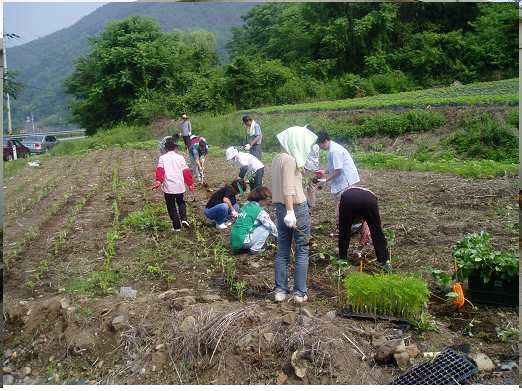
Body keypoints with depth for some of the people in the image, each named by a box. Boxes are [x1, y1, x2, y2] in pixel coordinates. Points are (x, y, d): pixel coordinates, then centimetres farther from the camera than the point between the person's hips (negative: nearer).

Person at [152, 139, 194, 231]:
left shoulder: (162, 158, 4)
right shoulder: (180, 157, 6)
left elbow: (159, 170, -9)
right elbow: (186, 171, 3)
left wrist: (158, 181, -16)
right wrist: (190, 183, 8)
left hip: (168, 186, -1)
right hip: (179, 186, 1)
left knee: (171, 206, 9)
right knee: (181, 202, 23)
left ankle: (176, 226, 9)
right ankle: (184, 218, 0)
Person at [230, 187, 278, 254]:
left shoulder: (246, 206, 15)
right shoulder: (260, 211, -9)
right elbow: (271, 226, -4)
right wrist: (277, 235, 18)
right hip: (243, 241, -8)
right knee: (267, 228, -1)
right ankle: (255, 250, -4)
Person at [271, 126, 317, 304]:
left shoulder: (277, 158, 13)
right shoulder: (289, 159, -14)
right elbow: (288, 187, -22)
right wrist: (290, 212, -26)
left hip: (280, 209, 8)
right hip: (297, 208, -8)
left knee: (282, 252, 12)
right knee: (302, 252, 4)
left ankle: (280, 291, 17)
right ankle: (300, 293, 10)